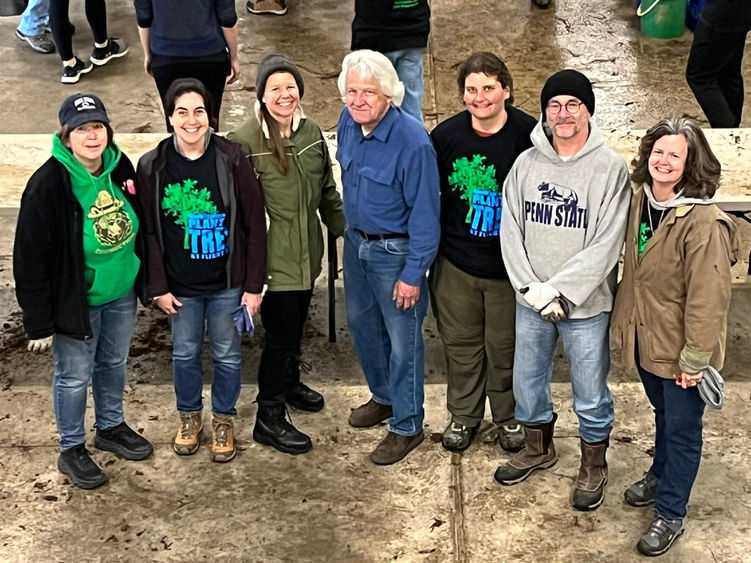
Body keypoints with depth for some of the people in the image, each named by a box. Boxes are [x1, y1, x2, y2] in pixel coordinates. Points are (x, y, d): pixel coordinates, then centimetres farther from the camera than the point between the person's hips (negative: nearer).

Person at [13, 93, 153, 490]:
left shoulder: (120, 167, -6)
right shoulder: (48, 185, -23)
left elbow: (137, 227, 9)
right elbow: (30, 259, -19)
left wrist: (146, 282, 13)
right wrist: (40, 322, -17)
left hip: (121, 293, 6)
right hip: (75, 301, -6)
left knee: (114, 363, 23)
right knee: (74, 375, 9)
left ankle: (111, 427, 46)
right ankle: (71, 450, 29)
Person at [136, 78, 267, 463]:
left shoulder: (231, 160, -13)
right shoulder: (152, 166, -9)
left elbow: (254, 224, -8)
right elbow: (149, 231, -1)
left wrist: (254, 285, -8)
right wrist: (158, 287, -3)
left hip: (227, 284, -1)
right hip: (180, 286, 1)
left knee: (227, 355, 14)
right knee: (184, 353, 17)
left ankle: (224, 420, 36)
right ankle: (189, 416, 41)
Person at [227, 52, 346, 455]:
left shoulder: (311, 132, 2)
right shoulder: (244, 142, -18)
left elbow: (327, 191, 14)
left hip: (306, 253, 6)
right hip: (272, 258, -6)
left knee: (296, 324, 22)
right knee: (281, 333, 1)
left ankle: (289, 383, 48)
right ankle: (269, 418, 16)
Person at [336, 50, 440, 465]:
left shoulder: (412, 142, -28)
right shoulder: (348, 122, -6)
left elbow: (425, 213, -22)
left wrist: (413, 274, -19)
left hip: (395, 251, -7)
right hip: (356, 240, 7)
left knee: (402, 340, 5)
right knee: (361, 323, 22)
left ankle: (407, 426, 22)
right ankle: (383, 396, 45)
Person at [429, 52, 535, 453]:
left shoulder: (529, 135, -13)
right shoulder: (446, 135, -5)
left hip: (509, 265, -2)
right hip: (456, 263, 2)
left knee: (505, 345, 12)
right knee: (461, 341, 15)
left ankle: (509, 416, 35)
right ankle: (464, 415, 36)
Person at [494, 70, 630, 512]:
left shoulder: (610, 168, -13)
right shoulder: (526, 164, -1)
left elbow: (606, 246, -17)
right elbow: (511, 232, -1)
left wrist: (557, 290, -20)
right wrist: (532, 289, -13)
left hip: (586, 305, -4)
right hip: (531, 303, 4)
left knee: (590, 393, 9)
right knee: (527, 381, 19)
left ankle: (594, 466, 32)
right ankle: (539, 448, 44)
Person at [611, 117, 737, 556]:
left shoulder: (704, 222, -26)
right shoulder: (641, 200, -1)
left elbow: (708, 296, -24)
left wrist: (695, 357, -20)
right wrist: (625, 321, 12)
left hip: (680, 346, -7)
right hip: (646, 338, 7)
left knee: (682, 428, 9)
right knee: (664, 415, 28)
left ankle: (670, 514, 23)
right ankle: (661, 476, 49)